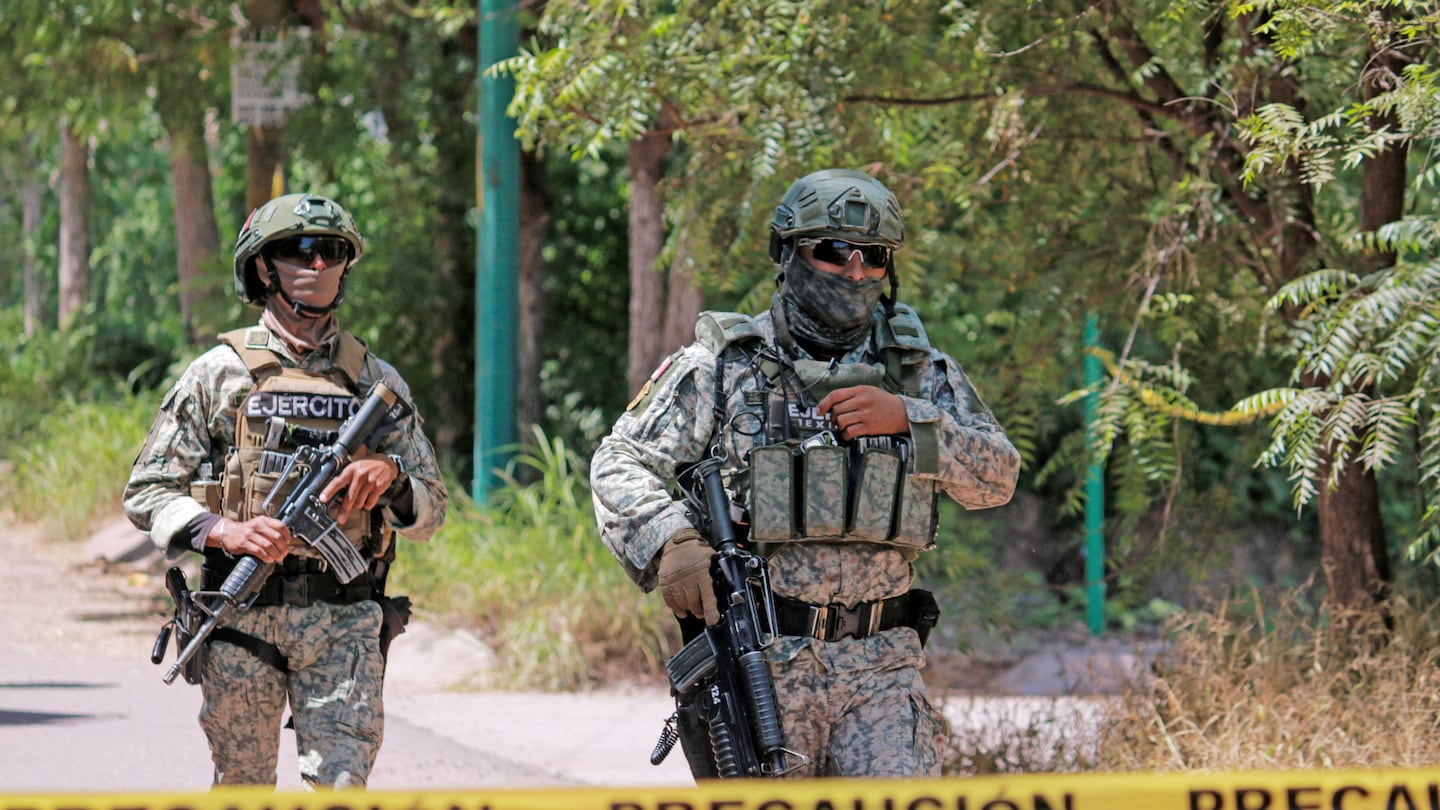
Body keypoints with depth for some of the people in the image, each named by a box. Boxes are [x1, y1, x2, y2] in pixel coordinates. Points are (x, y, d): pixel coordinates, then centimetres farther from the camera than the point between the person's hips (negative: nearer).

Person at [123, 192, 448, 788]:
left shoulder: (377, 381, 13)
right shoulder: (219, 374, 5)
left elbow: (431, 511, 15)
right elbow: (147, 492, 4)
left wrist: (389, 475, -8)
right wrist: (226, 532, -13)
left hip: (344, 621, 1)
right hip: (241, 613, -1)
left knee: (342, 783, -13)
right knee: (243, 788, 5)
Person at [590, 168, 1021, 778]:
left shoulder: (919, 372, 12)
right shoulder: (723, 367, 3)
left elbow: (997, 477, 5)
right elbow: (621, 464, 1)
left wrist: (906, 420, -11)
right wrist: (668, 541, -19)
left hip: (881, 666, 1)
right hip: (752, 664, -1)